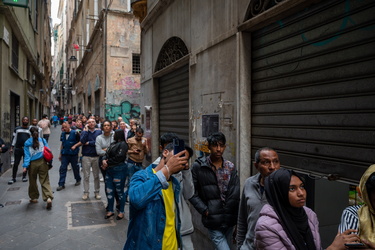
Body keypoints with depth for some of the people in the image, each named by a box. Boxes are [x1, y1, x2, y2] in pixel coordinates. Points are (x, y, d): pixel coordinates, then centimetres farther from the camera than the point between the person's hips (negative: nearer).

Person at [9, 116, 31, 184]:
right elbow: (14, 138, 9)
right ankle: (13, 178, 10)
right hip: (18, 149, 0)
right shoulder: (17, 129, 7)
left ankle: (24, 177, 20)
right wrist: (12, 148, 3)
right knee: (16, 164, 1)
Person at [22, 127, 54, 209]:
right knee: (45, 181, 0)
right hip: (42, 162, 1)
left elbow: (27, 155, -7)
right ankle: (49, 197, -16)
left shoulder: (27, 143, -3)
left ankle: (34, 198, 30)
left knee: (32, 181, 18)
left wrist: (25, 166, -8)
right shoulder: (43, 140, 0)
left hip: (32, 164, 0)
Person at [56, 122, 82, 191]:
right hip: (65, 154, 4)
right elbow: (62, 144, 16)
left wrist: (75, 146, -21)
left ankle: (78, 180, 30)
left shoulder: (75, 133, -8)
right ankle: (61, 184, 3)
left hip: (73, 154, -4)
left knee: (75, 168, 9)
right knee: (62, 168, -1)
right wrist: (60, 154, 15)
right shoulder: (63, 134, 9)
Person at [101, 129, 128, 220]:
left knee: (119, 191, 2)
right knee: (109, 191, 12)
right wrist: (104, 160, -9)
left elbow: (119, 157, -17)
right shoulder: (113, 144, 16)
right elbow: (107, 153, 12)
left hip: (119, 170, -8)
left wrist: (108, 163, -9)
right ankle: (110, 210, 25)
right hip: (109, 170, 8)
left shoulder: (123, 144, -9)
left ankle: (121, 212, 15)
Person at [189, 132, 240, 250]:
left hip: (229, 219, 4)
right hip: (213, 221, -4)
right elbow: (192, 193, -6)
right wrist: (205, 210, -12)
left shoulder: (230, 167, 4)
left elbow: (235, 195, 3)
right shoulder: (198, 166, -7)